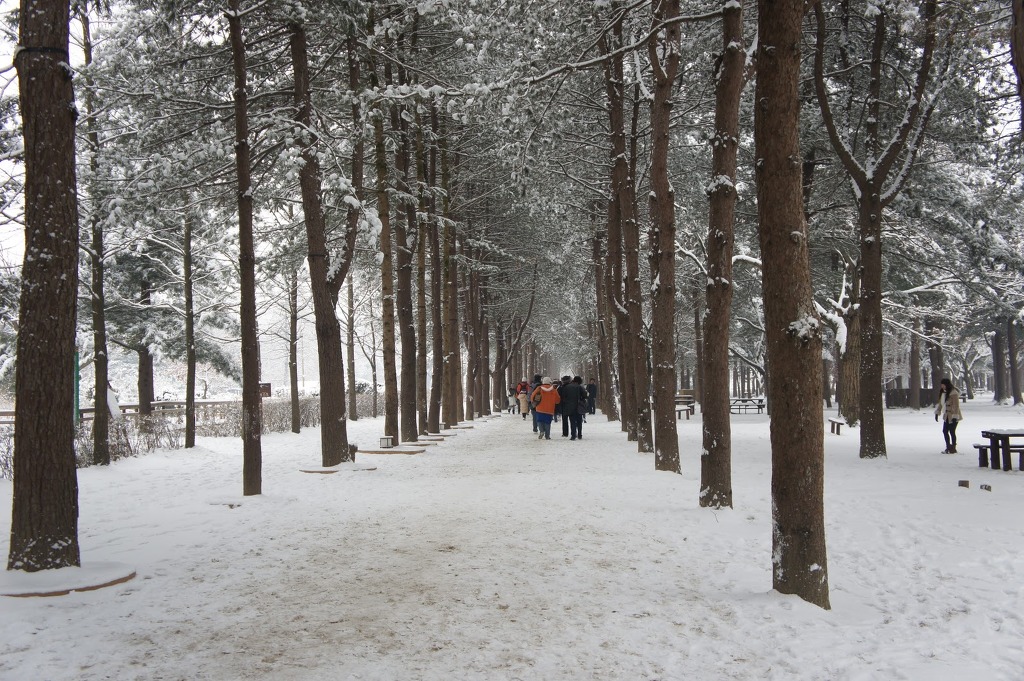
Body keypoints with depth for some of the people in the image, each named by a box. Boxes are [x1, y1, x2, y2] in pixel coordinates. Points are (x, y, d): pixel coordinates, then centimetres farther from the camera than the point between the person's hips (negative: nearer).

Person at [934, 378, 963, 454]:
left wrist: (955, 416, -22)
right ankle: (948, 447, 19)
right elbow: (940, 403, 19)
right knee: (945, 431, 8)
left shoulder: (953, 393, -17)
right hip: (947, 416, 8)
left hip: (953, 416, -8)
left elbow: (956, 405, -19)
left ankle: (953, 448, 7)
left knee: (952, 432, -3)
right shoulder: (943, 393, 10)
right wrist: (937, 413, 17)